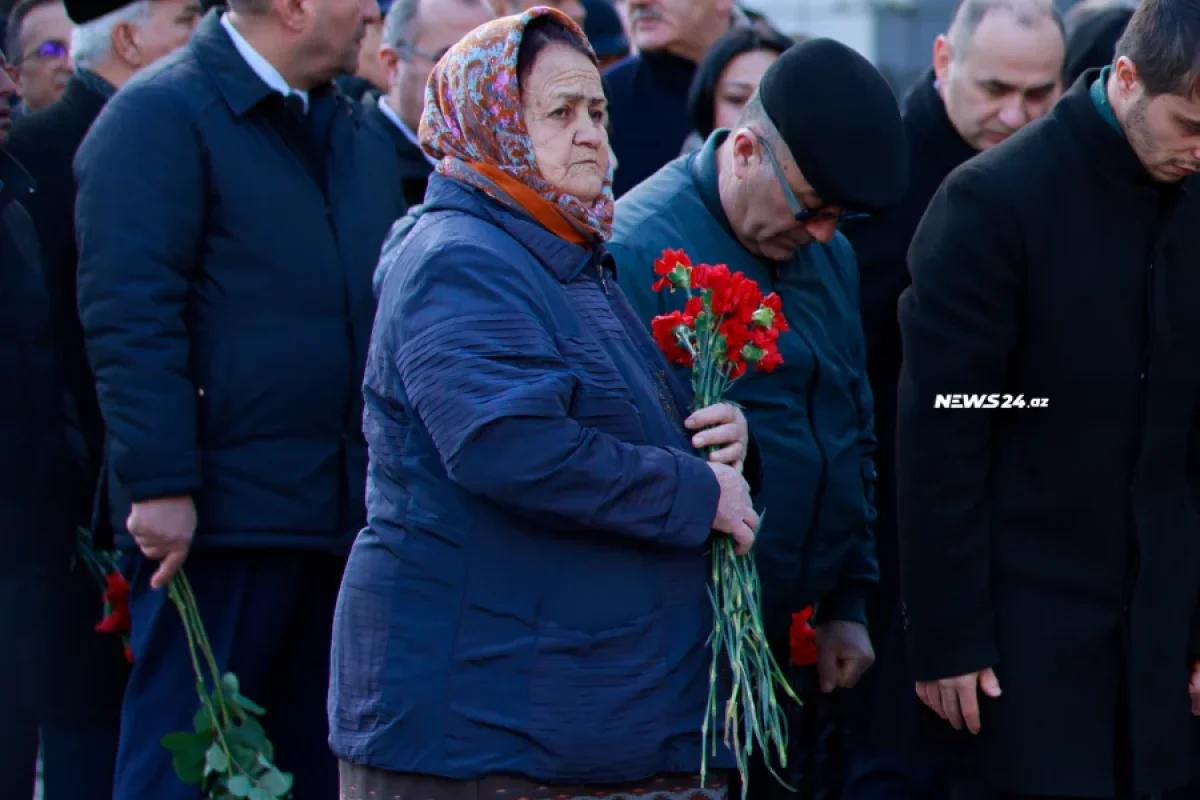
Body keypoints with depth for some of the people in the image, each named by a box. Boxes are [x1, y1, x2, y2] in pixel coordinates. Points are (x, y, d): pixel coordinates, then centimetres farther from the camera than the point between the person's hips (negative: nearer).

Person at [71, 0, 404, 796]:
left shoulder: (358, 136, 17)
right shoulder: (160, 117, -7)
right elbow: (129, 315, -14)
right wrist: (160, 485, -20)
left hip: (347, 517, 8)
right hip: (224, 513, -7)